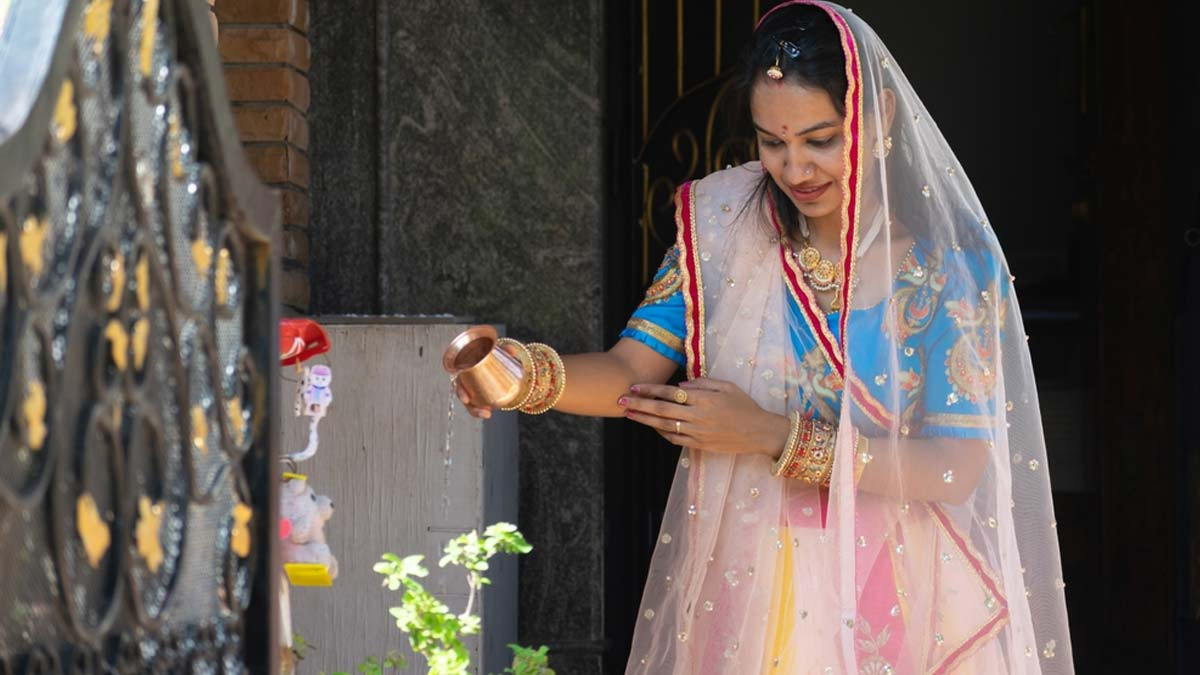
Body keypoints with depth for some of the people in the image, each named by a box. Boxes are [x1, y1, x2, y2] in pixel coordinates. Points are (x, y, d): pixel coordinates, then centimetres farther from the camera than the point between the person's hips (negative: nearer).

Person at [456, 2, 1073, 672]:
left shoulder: (950, 257, -12)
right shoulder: (724, 225, -4)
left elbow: (958, 466, -16)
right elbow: (632, 370, -7)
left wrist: (773, 436, -21)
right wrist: (531, 373, -29)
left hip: (890, 588, -2)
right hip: (742, 583, 2)